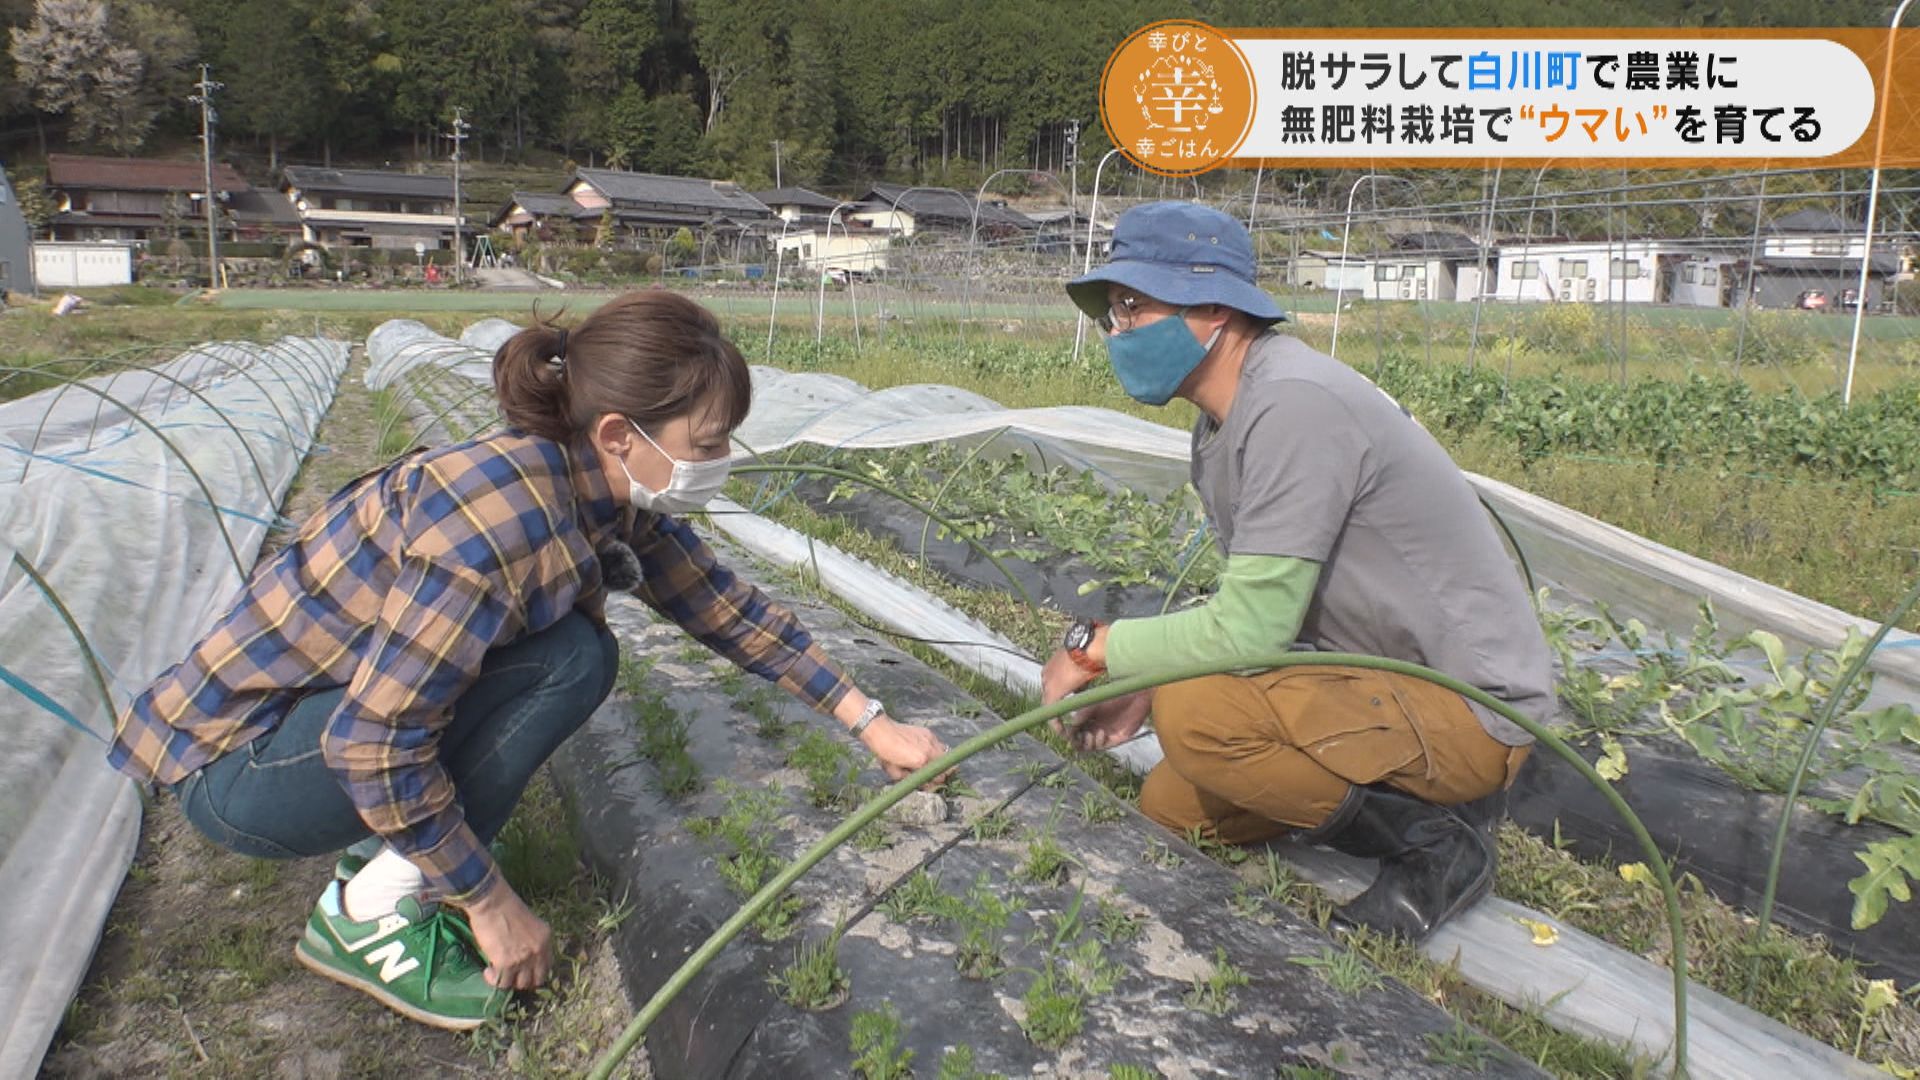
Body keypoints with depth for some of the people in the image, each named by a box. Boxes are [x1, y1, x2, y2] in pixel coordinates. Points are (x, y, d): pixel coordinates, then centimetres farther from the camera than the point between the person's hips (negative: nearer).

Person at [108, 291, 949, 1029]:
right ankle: (366, 917, -7)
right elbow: (372, 742, -29)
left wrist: (871, 722, 6)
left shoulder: (603, 494, -5)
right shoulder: (501, 516, -31)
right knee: (566, 664, -21)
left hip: (335, 698, 8)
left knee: (578, 651, 2)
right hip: (234, 762, -8)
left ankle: (385, 855, 10)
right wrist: (490, 903, -18)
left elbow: (729, 609, 6)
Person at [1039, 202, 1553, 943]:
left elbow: (1251, 628, -28)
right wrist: (1144, 683, -1)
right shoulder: (1224, 425, 5)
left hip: (1467, 709, -10)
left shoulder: (1294, 406, -25)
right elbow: (1256, 609, 11)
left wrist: (1099, 650, -14)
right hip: (1391, 681, 10)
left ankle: (1433, 837, -7)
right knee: (1171, 804, 9)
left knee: (1198, 712, -28)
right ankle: (1413, 798, 13)